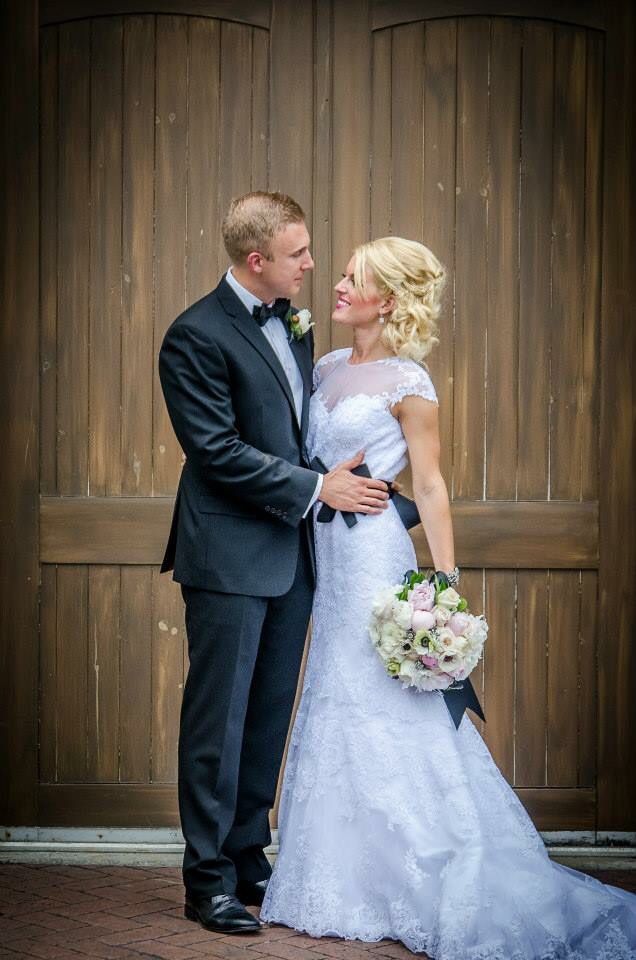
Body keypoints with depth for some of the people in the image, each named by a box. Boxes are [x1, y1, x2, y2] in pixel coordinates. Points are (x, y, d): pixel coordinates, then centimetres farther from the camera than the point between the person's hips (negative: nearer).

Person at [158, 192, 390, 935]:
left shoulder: (290, 321, 11)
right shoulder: (198, 335, -14)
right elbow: (219, 452, -18)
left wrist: (348, 479, 8)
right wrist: (317, 487, -15)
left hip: (289, 553, 8)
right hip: (230, 558, -8)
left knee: (270, 713, 13)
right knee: (219, 719, 0)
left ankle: (249, 858, 24)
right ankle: (208, 880, 10)